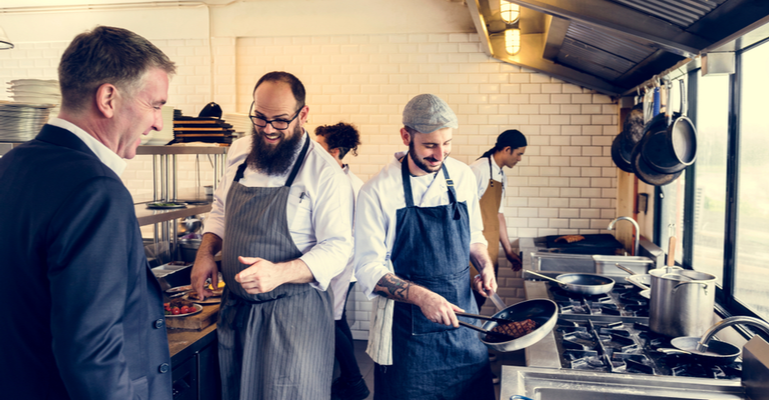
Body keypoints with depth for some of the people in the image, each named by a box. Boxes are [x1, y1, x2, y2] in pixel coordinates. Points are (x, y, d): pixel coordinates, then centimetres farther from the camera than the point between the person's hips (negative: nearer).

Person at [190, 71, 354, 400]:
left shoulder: (325, 173, -16)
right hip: (236, 308, 6)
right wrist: (205, 253, 2)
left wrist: (280, 273, -32)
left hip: (294, 314, -6)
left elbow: (337, 247, -17)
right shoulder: (239, 153, 4)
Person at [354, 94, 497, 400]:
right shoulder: (378, 191, -13)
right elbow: (368, 270, -12)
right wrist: (421, 296, -25)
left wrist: (484, 265, -3)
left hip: (461, 318, 5)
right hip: (406, 331, -4)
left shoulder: (462, 176, 2)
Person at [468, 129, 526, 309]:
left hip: (491, 247, 8)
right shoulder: (479, 169, -12)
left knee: (483, 295, 11)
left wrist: (508, 251, 21)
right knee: (473, 294, -6)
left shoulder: (501, 177, 15)